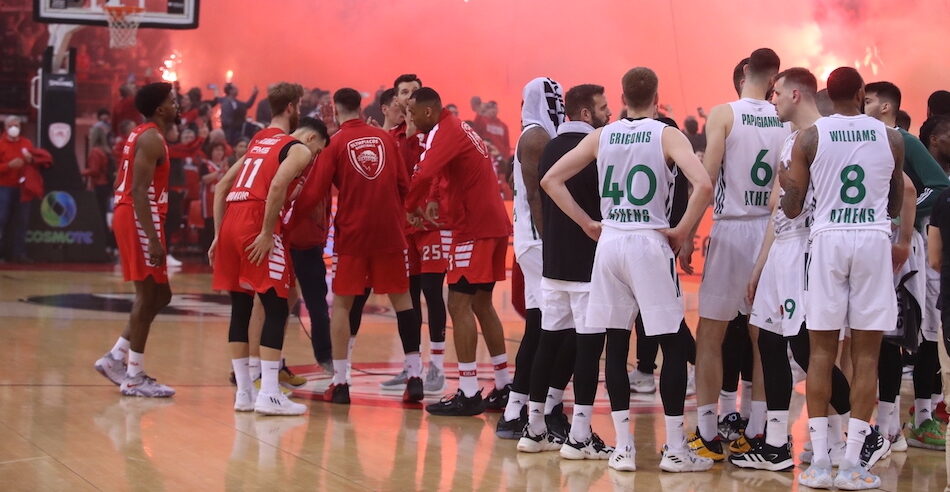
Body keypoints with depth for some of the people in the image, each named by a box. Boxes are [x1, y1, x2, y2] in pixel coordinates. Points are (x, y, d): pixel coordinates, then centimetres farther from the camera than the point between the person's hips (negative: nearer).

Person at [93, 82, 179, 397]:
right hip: (141, 218, -10)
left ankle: (116, 358, 14)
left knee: (159, 295, 14)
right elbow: (139, 191, -21)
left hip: (126, 215, 10)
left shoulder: (141, 135, 18)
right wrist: (153, 239, -26)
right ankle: (134, 377, -1)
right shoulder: (152, 139, -13)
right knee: (148, 295, -5)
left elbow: (121, 185, 21)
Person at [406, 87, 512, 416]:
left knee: (459, 304, -7)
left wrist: (412, 207, -10)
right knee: (481, 304, 16)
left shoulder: (444, 133, -12)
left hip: (475, 229, -10)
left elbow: (424, 175, -27)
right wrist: (436, 202, 8)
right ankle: (504, 386, 20)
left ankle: (468, 395, -9)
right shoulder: (458, 128, 18)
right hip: (494, 224, 10)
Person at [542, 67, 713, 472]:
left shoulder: (602, 136, 6)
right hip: (650, 242, -4)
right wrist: (682, 231, -8)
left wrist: (587, 224, 9)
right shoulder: (667, 135, -5)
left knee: (615, 344, 10)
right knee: (672, 345, 3)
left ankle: (623, 447, 10)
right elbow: (703, 185, -20)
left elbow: (551, 180, 6)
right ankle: (675, 449, 2)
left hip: (609, 241, 4)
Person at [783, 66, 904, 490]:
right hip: (873, 241, 0)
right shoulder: (890, 137, 5)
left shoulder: (809, 137, 1)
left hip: (828, 240, 0)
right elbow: (896, 206, 14)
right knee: (865, 354, 3)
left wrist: (785, 181, 22)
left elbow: (792, 208, 2)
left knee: (822, 351, 6)